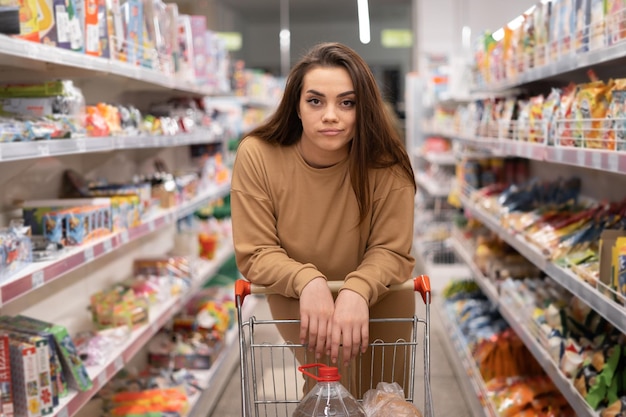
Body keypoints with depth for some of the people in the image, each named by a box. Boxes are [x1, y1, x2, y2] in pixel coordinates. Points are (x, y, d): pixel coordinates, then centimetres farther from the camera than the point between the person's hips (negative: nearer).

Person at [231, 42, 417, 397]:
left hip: (378, 296, 1)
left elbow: (392, 251, -20)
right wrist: (308, 281, -39)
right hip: (296, 297, -1)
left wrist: (357, 291, -41)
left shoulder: (385, 164, -23)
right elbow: (256, 254, -21)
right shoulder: (257, 156, -24)